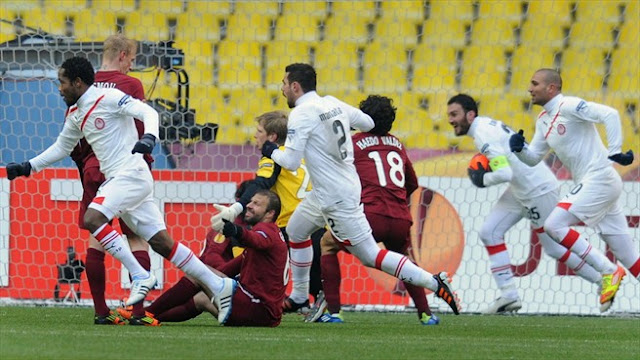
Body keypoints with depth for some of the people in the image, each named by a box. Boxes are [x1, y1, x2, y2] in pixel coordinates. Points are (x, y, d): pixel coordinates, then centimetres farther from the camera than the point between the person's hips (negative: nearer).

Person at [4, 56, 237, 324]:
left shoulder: (108, 98, -9)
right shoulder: (75, 113, 17)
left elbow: (149, 113, -17)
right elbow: (62, 148, 31)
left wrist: (149, 137, -36)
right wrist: (28, 167, 26)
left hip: (131, 174, -8)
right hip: (116, 180, 8)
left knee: (92, 219, -24)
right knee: (162, 243, 3)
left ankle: (140, 276, -18)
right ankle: (218, 286, 6)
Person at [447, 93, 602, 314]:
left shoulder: (483, 134, -21)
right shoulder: (487, 125, 9)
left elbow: (504, 173, -30)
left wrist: (484, 179, -12)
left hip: (539, 190, -10)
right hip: (520, 191, 10)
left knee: (555, 248, 2)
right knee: (490, 232, 3)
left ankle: (603, 280, 18)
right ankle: (509, 295, 2)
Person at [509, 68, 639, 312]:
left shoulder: (569, 106, -10)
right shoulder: (544, 120, 17)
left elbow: (610, 114, -20)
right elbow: (533, 158, 22)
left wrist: (615, 151, -24)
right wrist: (518, 148, 2)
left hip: (600, 180, -9)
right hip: (590, 184, 9)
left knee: (553, 225, -15)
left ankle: (609, 272, -12)